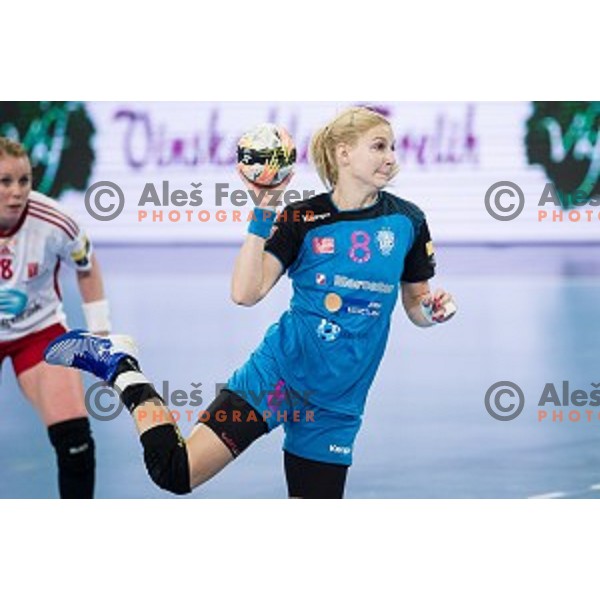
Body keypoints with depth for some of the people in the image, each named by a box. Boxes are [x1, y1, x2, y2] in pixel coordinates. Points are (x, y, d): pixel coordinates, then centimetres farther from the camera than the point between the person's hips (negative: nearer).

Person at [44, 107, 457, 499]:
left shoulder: (407, 221, 1)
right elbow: (245, 292, -14)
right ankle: (121, 370, 9)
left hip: (336, 406, 3)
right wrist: (264, 212, -18)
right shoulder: (303, 219, -6)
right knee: (175, 472, -14)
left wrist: (434, 309, -11)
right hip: (278, 375, -3)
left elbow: (416, 306, 12)